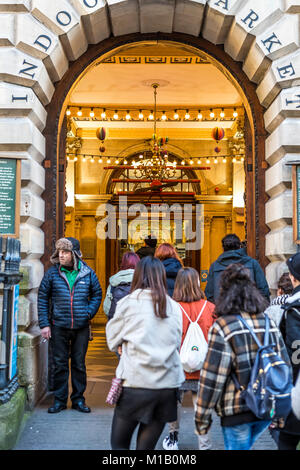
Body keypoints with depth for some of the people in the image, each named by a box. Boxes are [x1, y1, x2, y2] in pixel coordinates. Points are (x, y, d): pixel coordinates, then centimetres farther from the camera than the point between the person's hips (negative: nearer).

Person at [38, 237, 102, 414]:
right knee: (60, 364, 7)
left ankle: (78, 399, 24)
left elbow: (97, 294, 11)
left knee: (79, 364, 11)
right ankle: (60, 400, 21)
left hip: (81, 327, 1)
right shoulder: (52, 273, -3)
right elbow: (42, 298, 1)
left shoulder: (88, 273, -1)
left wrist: (89, 313, -3)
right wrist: (44, 324, -4)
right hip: (59, 327, 0)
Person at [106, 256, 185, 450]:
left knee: (119, 444, 11)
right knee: (147, 445, 14)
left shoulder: (128, 303, -4)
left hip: (135, 383, -4)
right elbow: (177, 344, 9)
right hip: (168, 384, 4)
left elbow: (113, 342, 5)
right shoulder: (175, 307, 5)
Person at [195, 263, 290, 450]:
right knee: (244, 446, 26)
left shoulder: (222, 327, -14)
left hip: (237, 412, -5)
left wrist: (202, 416, -4)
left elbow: (212, 378, -14)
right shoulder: (270, 324, 4)